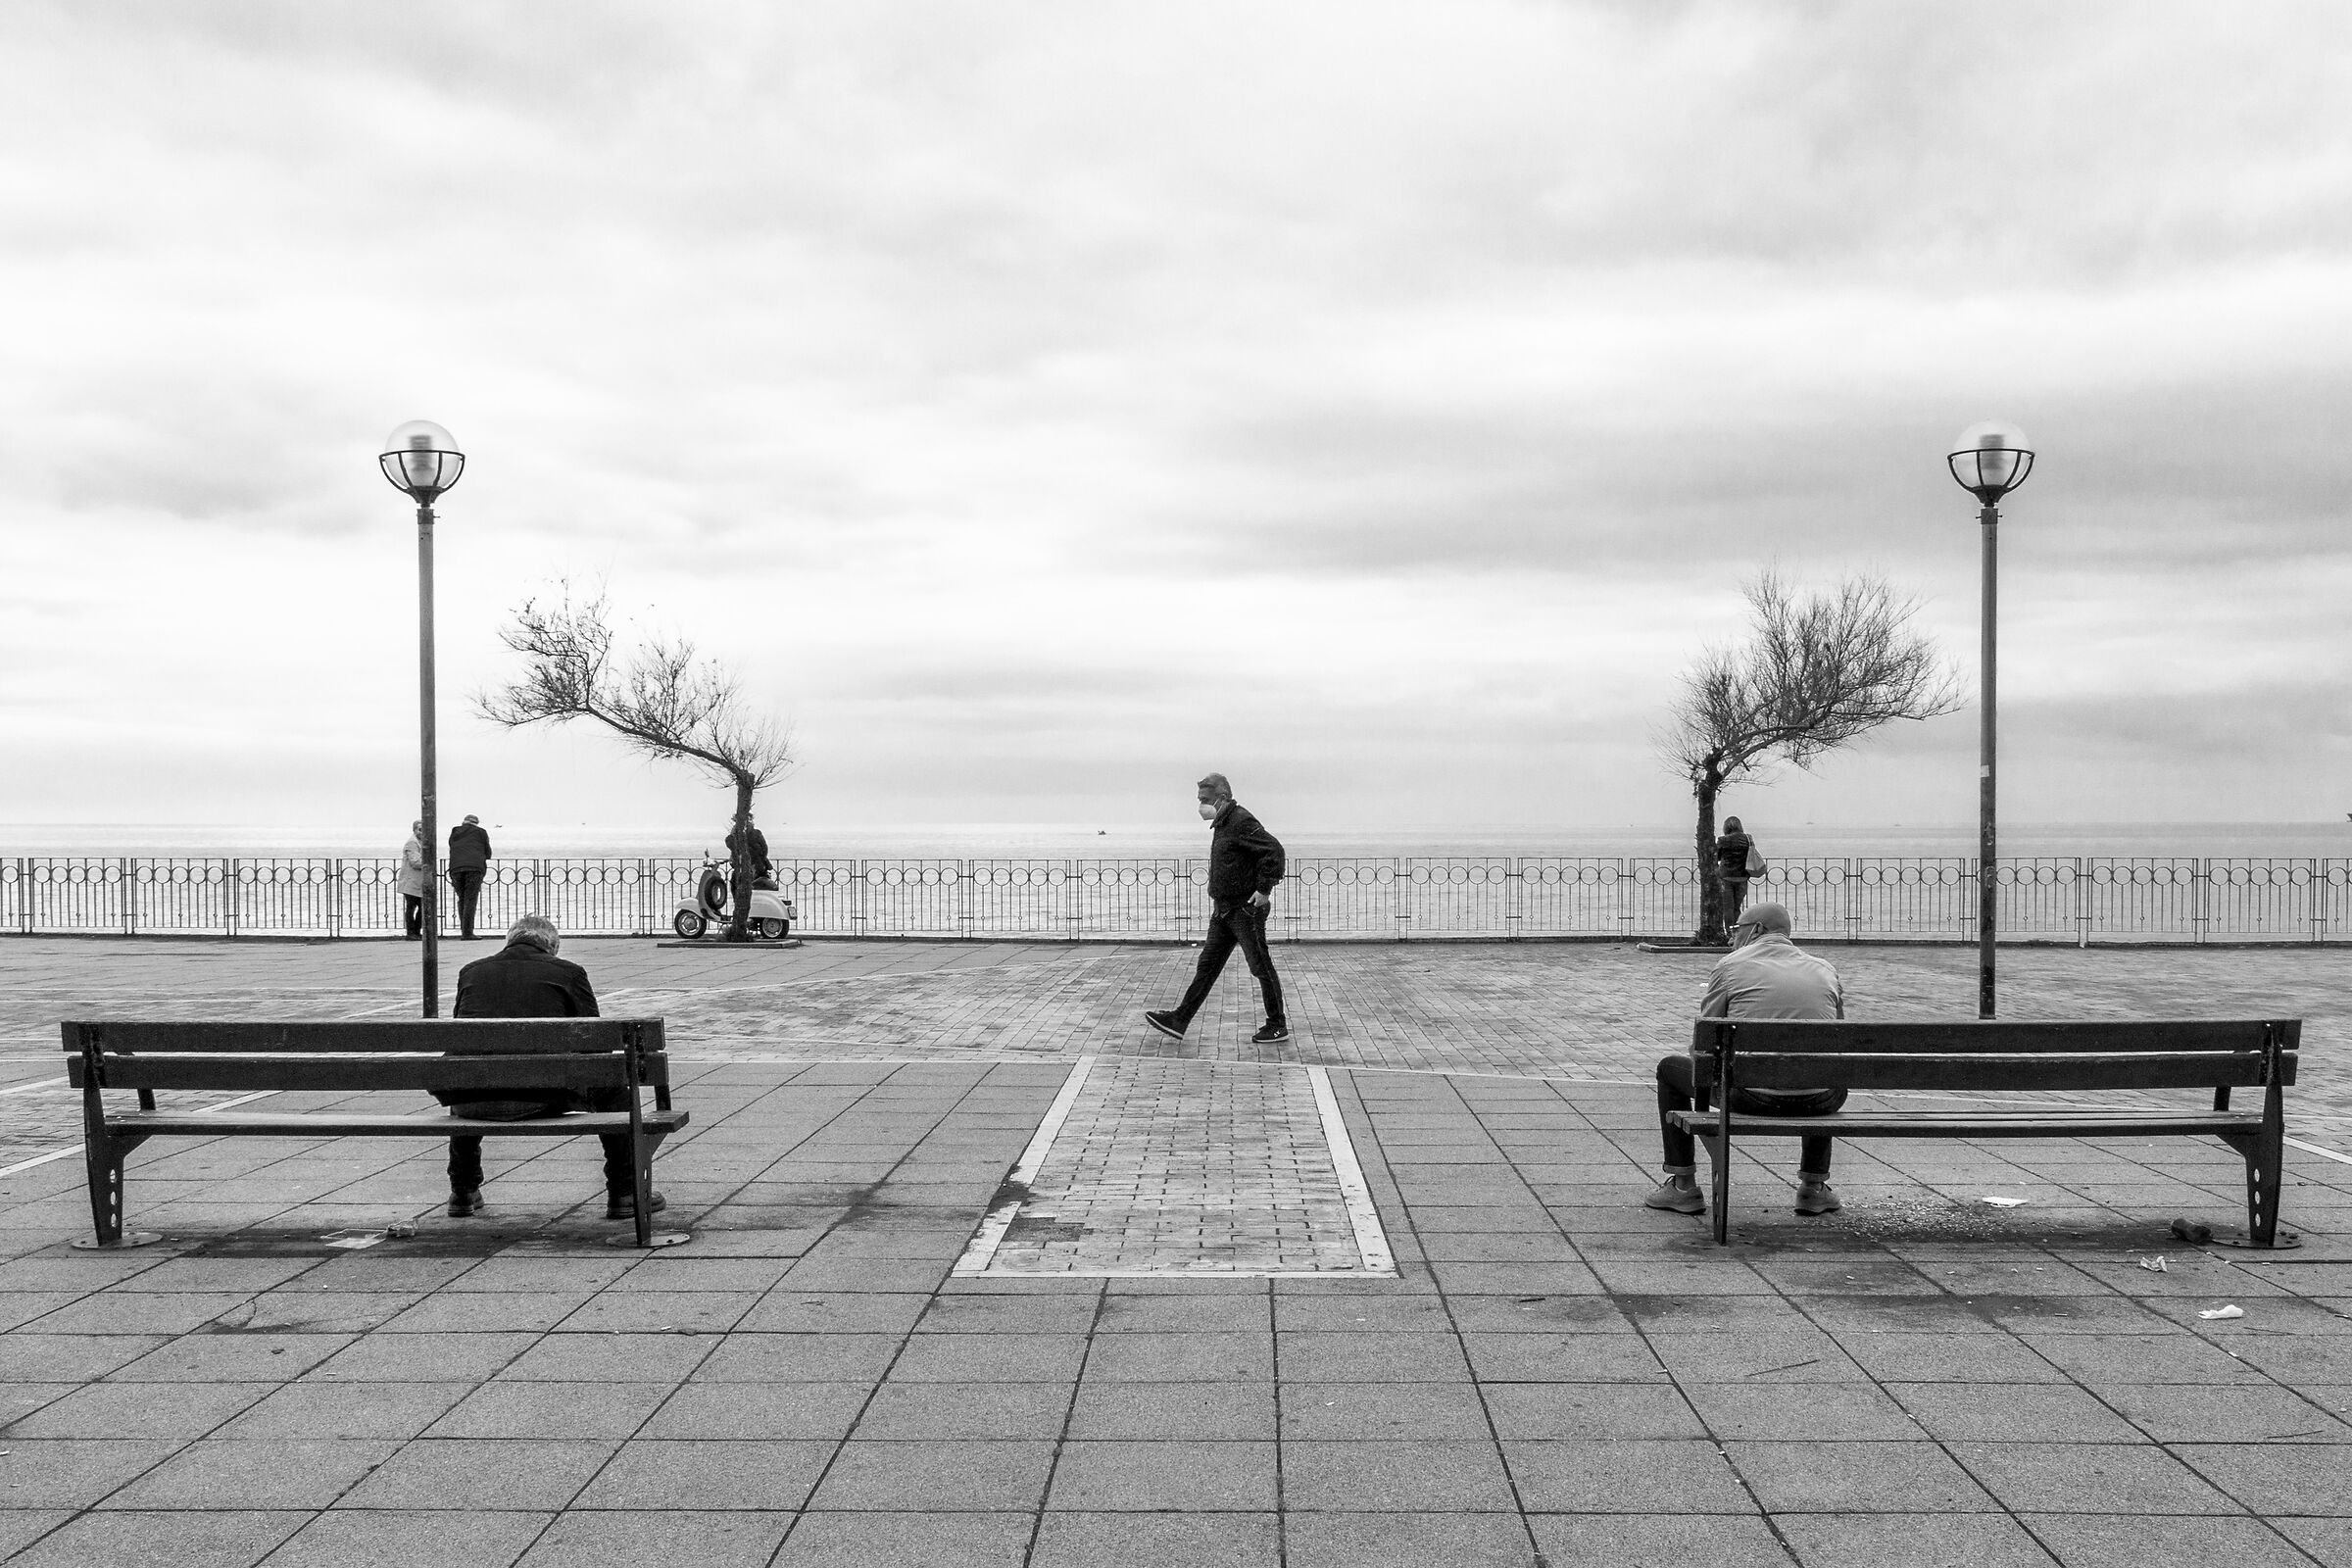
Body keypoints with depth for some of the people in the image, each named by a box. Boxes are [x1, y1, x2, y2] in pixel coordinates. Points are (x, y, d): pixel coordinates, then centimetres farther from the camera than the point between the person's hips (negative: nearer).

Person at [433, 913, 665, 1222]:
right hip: (543, 1098, -3)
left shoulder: (470, 971, 16)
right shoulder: (569, 972, 6)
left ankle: (462, 1193, 44)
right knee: (612, 1086, 21)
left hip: (474, 1103, 4)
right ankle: (624, 1194, 21)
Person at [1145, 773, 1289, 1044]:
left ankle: (1278, 1026, 12)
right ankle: (1178, 1021, 11)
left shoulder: (1241, 822, -17)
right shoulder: (1221, 824, 13)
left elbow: (1274, 849, -25)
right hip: (1223, 911, 10)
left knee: (1261, 968, 1)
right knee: (1207, 966, 9)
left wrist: (1265, 889, -23)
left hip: (1246, 910, -10)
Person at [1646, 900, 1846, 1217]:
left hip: (1751, 1096, -3)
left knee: (1669, 1069, 23)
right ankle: (1814, 1185, 36)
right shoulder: (1826, 971, 14)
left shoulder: (1730, 965, 4)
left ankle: (1683, 1187, 24)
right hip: (1816, 1103, 4)